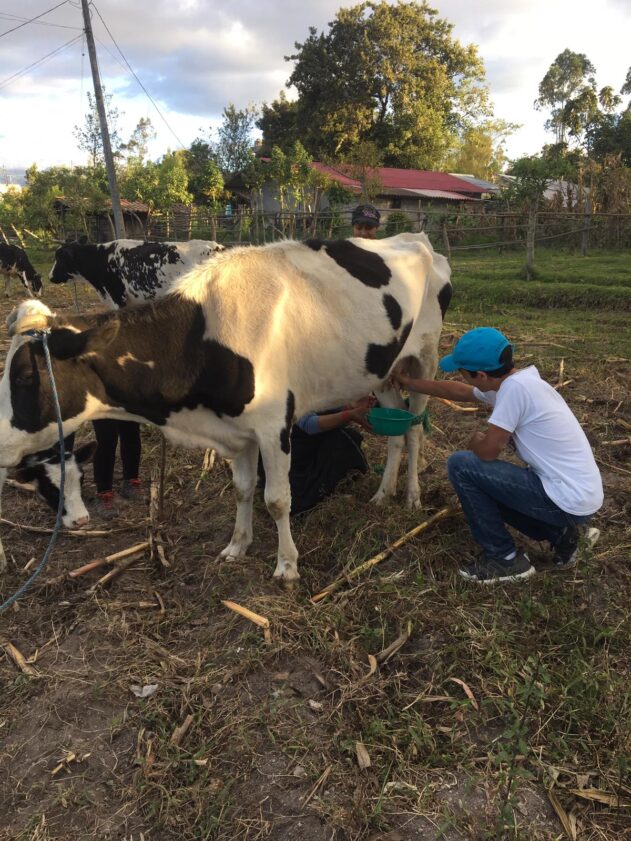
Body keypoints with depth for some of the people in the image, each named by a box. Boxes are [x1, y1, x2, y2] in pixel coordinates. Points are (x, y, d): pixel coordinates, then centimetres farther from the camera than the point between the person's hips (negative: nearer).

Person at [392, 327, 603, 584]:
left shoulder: (515, 387, -22)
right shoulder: (512, 380, 6)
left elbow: (488, 451, -20)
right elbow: (458, 391, 21)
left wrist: (476, 442, 4)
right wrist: (408, 382, 28)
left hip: (569, 501, -9)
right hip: (580, 493, 9)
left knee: (461, 465, -10)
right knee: (484, 484, 23)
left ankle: (505, 559, 2)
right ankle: (559, 532, 15)